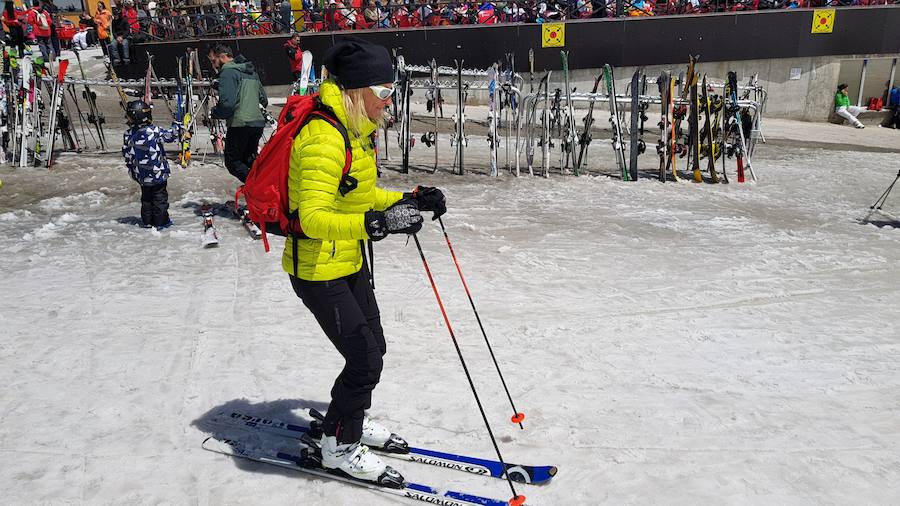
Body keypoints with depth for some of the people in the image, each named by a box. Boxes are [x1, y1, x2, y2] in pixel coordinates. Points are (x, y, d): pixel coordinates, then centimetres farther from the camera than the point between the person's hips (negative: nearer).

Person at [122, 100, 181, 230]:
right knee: (160, 197, 7)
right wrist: (178, 127, 8)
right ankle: (160, 222, 10)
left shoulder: (128, 135, -4)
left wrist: (132, 170, 16)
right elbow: (170, 134, -11)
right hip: (158, 173, -4)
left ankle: (147, 221, 22)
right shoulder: (154, 132, -20)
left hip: (141, 175, 4)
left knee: (146, 198, 18)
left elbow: (127, 155, 4)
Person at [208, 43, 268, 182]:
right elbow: (264, 99, 23)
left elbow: (226, 103, -20)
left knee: (232, 162, 1)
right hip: (258, 122, 8)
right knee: (249, 160, 18)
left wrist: (214, 113, -2)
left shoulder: (228, 72, -9)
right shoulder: (251, 71, 19)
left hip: (239, 124, -8)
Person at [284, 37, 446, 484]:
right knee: (364, 358, -2)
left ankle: (350, 420, 44)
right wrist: (376, 223, -45)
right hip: (317, 269, -10)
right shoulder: (324, 137, -26)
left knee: (372, 346, 20)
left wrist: (409, 201, 3)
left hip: (350, 261, 10)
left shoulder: (356, 130, 5)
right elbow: (313, 218, -34)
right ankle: (338, 446, 21)